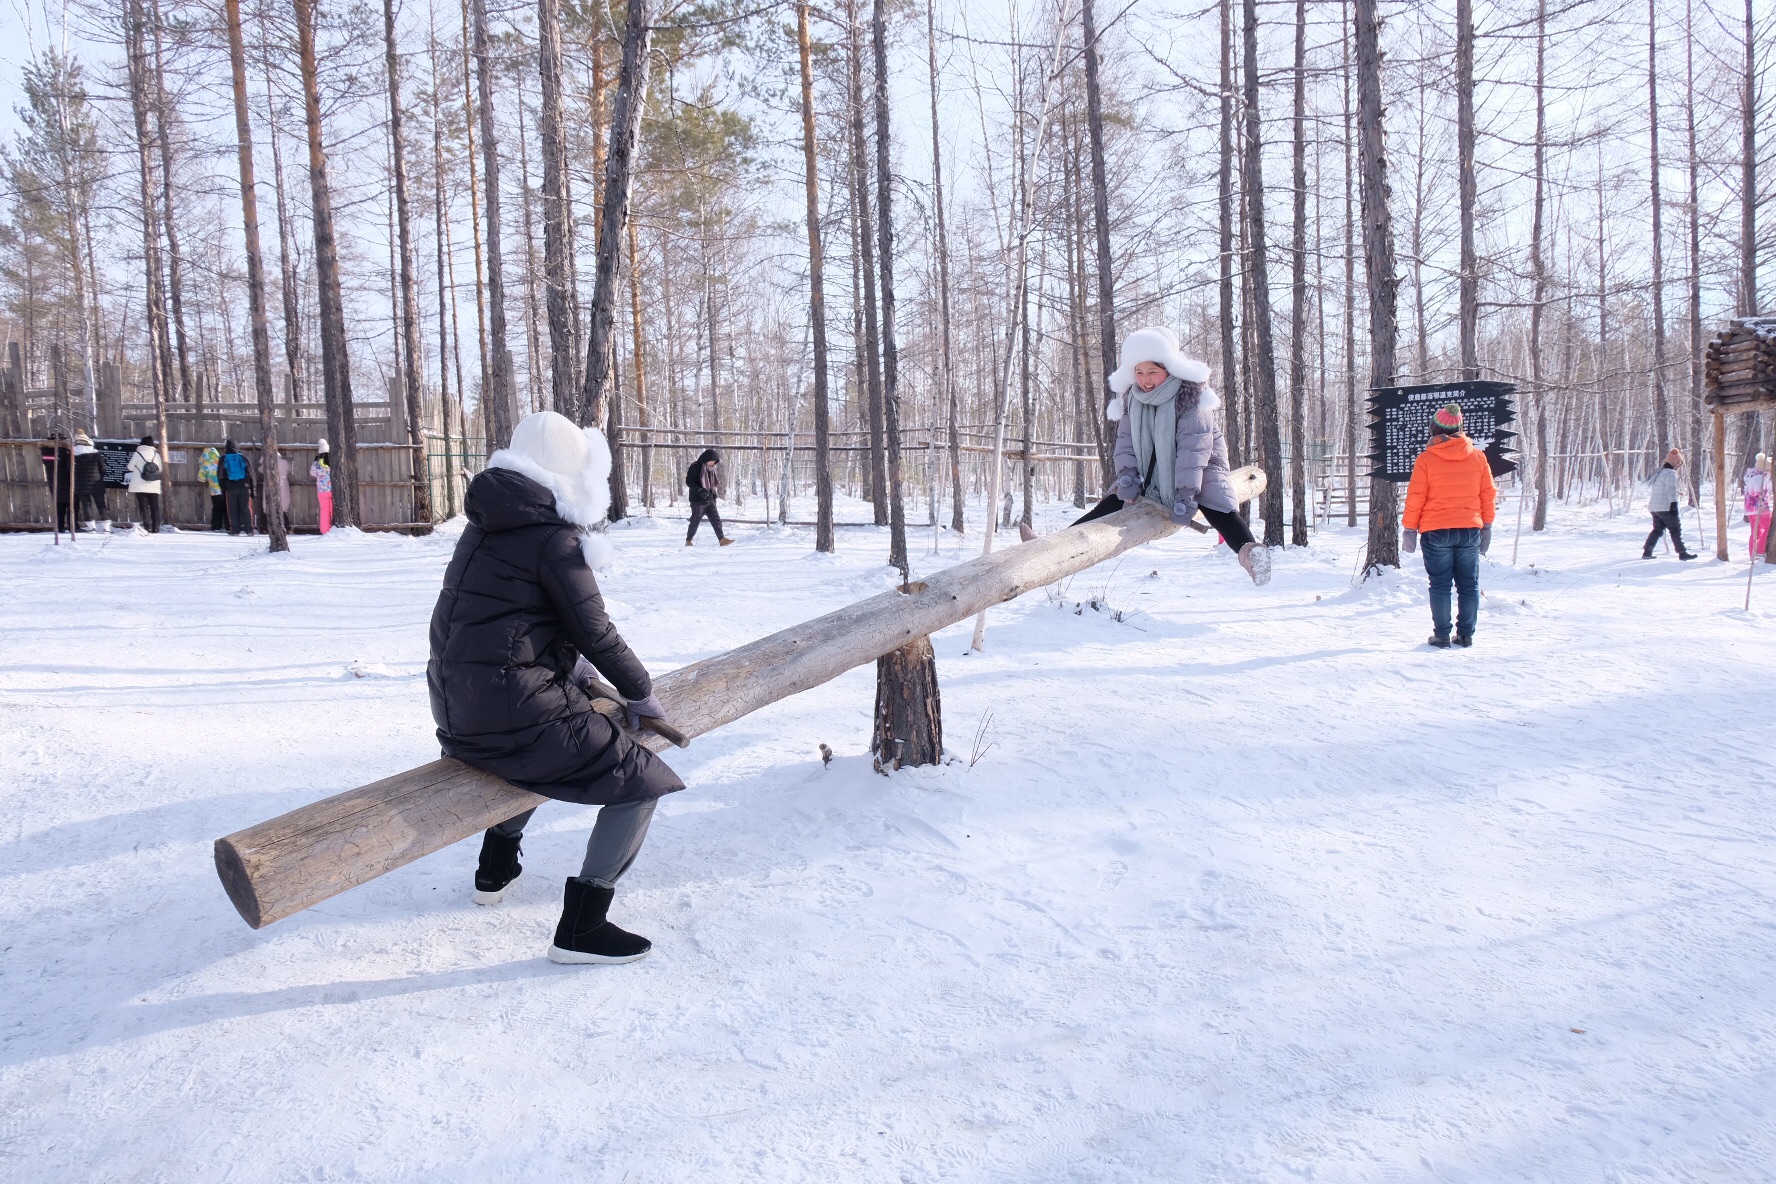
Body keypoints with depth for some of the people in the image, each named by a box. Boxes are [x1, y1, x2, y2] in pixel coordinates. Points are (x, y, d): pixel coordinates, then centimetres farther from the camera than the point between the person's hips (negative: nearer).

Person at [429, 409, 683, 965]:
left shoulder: (486, 526, 13)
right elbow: (595, 632, -10)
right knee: (642, 781, -4)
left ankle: (496, 871, 45)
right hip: (513, 710, -10)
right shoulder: (554, 537, -13)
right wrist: (641, 690, 4)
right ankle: (581, 927, -6)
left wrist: (571, 666, 22)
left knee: (549, 745, 39)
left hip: (456, 709, 10)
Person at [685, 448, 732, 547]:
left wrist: (714, 497, 18)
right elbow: (689, 481, -16)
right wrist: (700, 491, -27)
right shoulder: (695, 467, -10)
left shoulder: (712, 469, 11)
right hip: (697, 500, -6)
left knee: (716, 519, -6)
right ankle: (688, 541, 16)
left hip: (709, 500, 6)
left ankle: (722, 539, -13)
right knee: (695, 521, 2)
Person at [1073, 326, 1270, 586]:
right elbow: (1126, 439, -5)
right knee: (1117, 499, -2)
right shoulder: (1131, 397, -6)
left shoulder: (1190, 394, -23)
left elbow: (1193, 447, -29)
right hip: (1152, 472, 6)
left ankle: (1248, 549, -54)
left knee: (1215, 504, -32)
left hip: (1199, 466, -6)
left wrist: (1186, 494, -35)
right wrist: (1127, 475, -23)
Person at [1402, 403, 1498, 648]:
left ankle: (1441, 635, 4)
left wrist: (1409, 529, 2)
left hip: (1436, 532, -3)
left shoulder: (1426, 459, -8)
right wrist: (1486, 526, 16)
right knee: (1469, 584, 11)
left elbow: (1415, 497, -7)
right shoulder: (1477, 456, 2)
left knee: (1440, 585, 5)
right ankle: (1466, 634, 13)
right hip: (1470, 529, 3)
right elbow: (1488, 494, 7)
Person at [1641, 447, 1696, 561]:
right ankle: (1682, 553, 1)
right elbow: (1671, 490, -21)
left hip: (1654, 507, 9)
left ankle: (1646, 552, 8)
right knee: (1676, 530, -1)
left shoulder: (1660, 472, 17)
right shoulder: (1671, 473, -13)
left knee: (1657, 530, 13)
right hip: (1665, 507, -9)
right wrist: (1674, 505, -24)